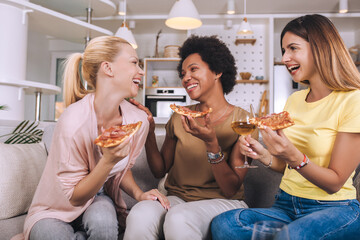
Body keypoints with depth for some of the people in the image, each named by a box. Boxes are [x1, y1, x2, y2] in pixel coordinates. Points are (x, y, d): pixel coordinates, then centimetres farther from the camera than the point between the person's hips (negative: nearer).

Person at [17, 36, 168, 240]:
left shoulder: (138, 120, -13)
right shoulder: (74, 122, -29)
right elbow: (75, 197, -19)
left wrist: (138, 194, -13)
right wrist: (108, 161, -35)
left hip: (99, 197, 3)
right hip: (56, 209, -3)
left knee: (103, 221, -32)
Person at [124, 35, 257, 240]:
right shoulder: (180, 117, 6)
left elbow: (231, 190, -9)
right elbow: (160, 170, 8)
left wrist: (211, 143, -24)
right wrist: (149, 131, -6)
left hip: (222, 202, -1)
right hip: (177, 198, 2)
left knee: (179, 218, -34)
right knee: (140, 214, -32)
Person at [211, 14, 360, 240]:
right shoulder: (294, 100, 10)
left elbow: (335, 183, -9)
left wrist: (294, 156, -26)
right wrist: (263, 155, -7)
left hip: (334, 208, -5)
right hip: (287, 204, 5)